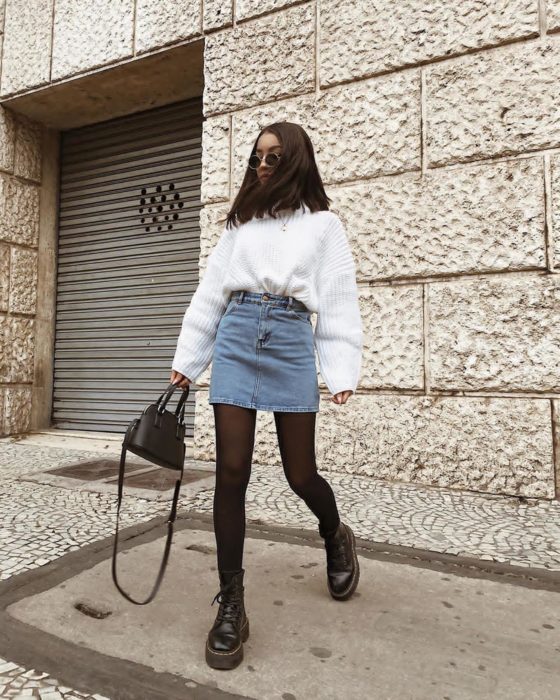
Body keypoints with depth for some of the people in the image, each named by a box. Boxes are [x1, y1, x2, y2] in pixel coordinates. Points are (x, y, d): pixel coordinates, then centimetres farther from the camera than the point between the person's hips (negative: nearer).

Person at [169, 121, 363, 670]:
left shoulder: (323, 224, 13)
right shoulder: (239, 223, 20)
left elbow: (338, 301, 5)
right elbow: (209, 293, 16)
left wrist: (341, 373, -6)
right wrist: (186, 361, 12)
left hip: (291, 342, -2)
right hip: (235, 338, 3)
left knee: (300, 474, 4)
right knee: (231, 472, -4)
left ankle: (335, 535, 37)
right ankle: (231, 605, 8)